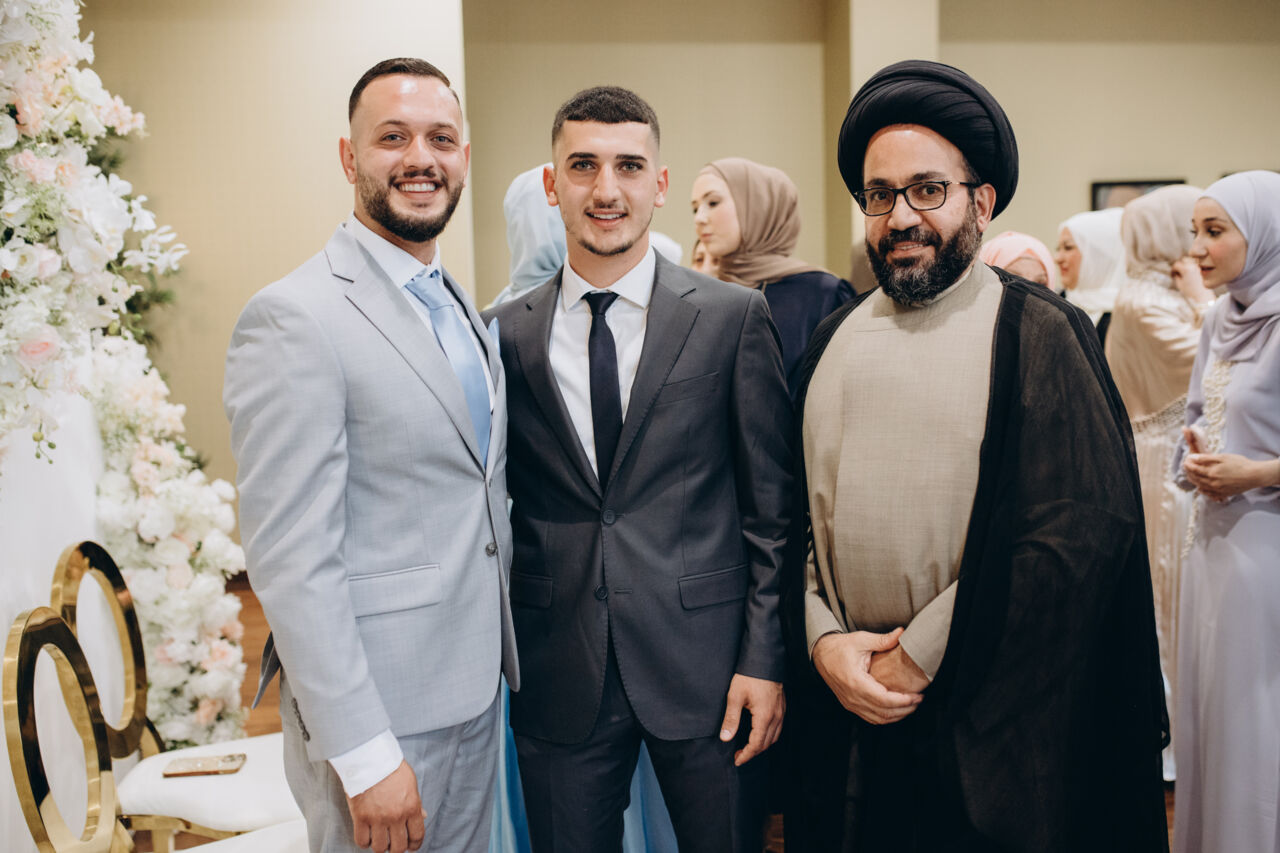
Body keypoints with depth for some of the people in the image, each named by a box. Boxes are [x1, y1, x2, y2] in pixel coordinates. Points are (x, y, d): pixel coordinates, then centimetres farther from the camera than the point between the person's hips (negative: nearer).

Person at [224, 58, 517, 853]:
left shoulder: (462, 306, 9)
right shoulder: (293, 318, -17)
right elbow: (290, 557, -20)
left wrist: (500, 652, 11)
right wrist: (364, 754, -19)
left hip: (476, 688, 8)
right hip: (376, 702, -7)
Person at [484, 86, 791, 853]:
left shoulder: (734, 317, -3)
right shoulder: (507, 333, 2)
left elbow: (772, 505, -2)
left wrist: (764, 659, -6)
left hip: (704, 664, -1)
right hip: (559, 673, 2)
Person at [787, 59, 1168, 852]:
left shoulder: (1039, 333, -7)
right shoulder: (834, 339, 7)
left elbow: (1082, 528, -15)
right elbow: (801, 510, 7)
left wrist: (921, 652, -14)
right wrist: (824, 637, -8)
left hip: (990, 720, -4)